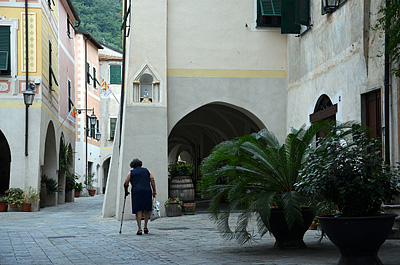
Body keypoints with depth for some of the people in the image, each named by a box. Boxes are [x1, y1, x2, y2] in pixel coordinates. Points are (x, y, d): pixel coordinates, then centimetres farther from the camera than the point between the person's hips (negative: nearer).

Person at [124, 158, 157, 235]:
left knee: (138, 211, 0)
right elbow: (152, 179, 4)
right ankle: (145, 227, 12)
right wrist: (154, 191, 3)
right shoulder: (146, 170, 16)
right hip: (147, 191, 1)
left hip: (136, 192, -1)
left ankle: (139, 229, -7)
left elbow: (125, 184, 5)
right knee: (147, 210, 14)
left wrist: (126, 192, 19)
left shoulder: (131, 173, 12)